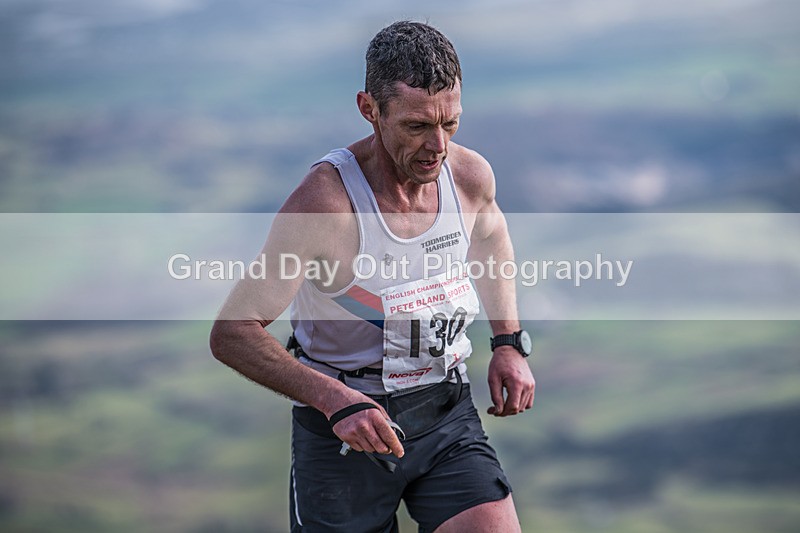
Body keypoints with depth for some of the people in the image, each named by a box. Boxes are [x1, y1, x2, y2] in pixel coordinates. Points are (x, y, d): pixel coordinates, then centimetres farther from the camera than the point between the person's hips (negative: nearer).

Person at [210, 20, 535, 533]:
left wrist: (510, 343, 14)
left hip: (446, 413, 4)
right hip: (341, 425, -3)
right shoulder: (327, 200, -23)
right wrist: (334, 400, -34)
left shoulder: (470, 175, -6)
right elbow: (233, 333, -22)